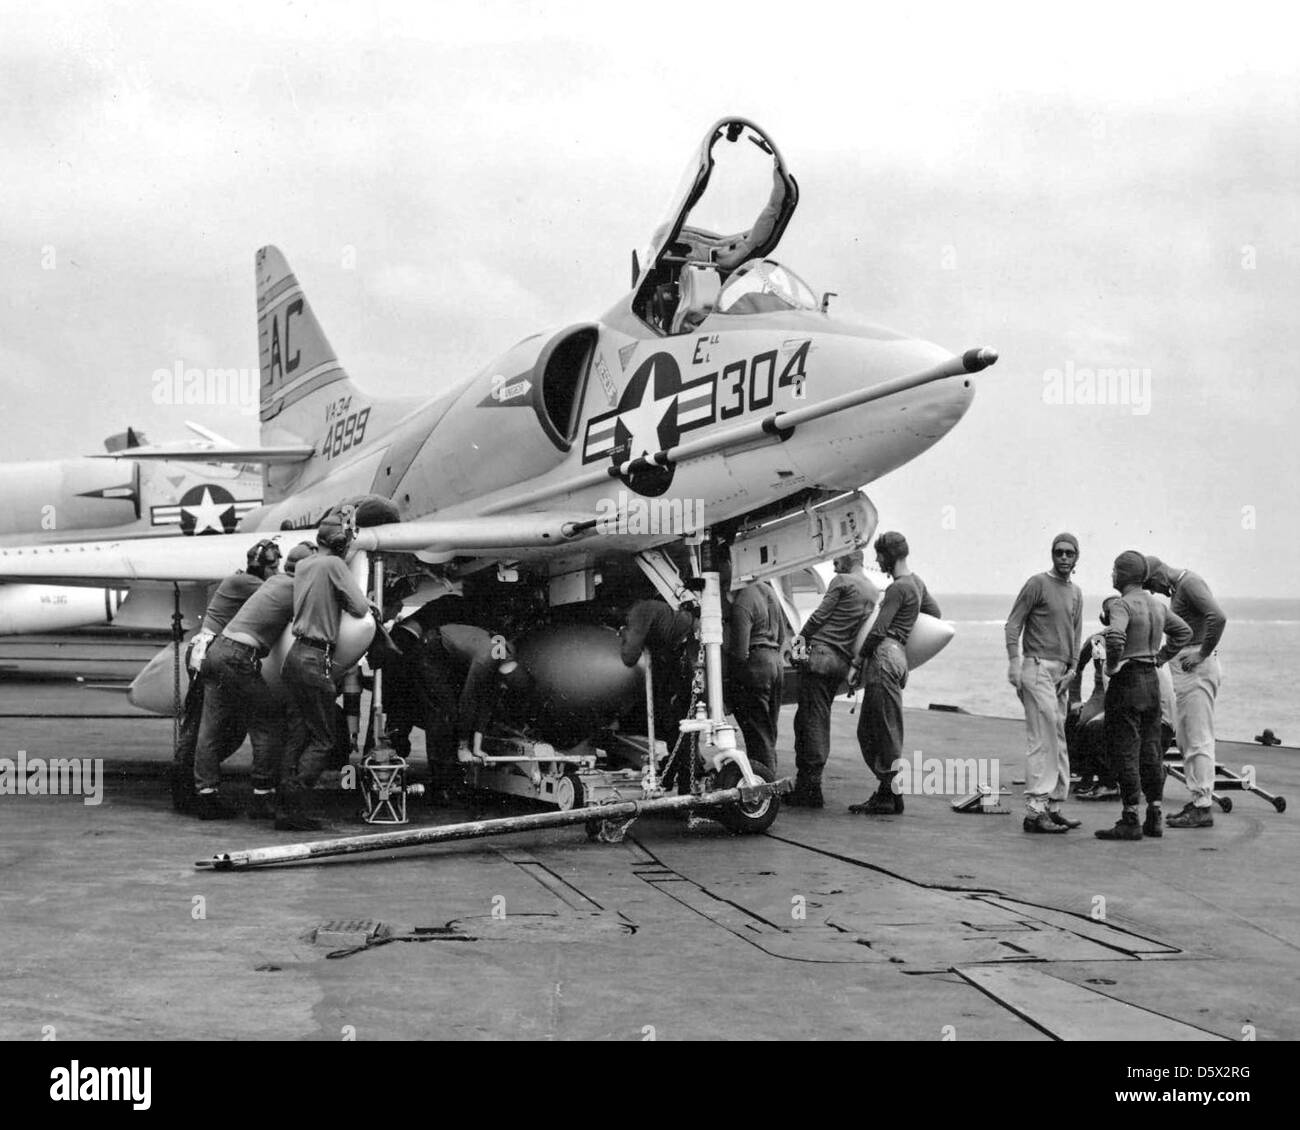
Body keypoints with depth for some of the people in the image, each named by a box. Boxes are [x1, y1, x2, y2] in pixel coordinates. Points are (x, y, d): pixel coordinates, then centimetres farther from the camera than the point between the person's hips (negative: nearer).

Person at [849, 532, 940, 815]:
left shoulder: (898, 588, -10)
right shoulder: (916, 583, 19)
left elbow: (878, 630, -14)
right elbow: (935, 613, 32)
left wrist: (857, 662, -8)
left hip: (884, 656, -10)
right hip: (895, 657, 10)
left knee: (887, 731, -6)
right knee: (867, 732, 11)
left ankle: (890, 796, -3)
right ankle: (886, 793, 13)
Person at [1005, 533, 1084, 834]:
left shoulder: (1076, 592, 16)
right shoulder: (1038, 583, -6)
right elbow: (1013, 624, -7)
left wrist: (1071, 669, 5)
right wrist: (1014, 662, -17)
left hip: (1061, 673, 8)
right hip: (1038, 667, -8)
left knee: (1057, 742, 11)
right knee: (1043, 739, -13)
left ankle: (1053, 806, 17)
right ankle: (1035, 810, -14)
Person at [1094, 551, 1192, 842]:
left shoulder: (1123, 605, -14)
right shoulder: (1156, 605, 12)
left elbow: (1115, 635, -33)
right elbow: (1183, 631, 24)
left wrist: (1111, 665, -17)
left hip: (1127, 680, -8)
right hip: (1152, 680, 8)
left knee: (1125, 752, -4)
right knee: (1150, 750, 11)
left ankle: (1130, 821, -5)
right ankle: (1154, 817, 13)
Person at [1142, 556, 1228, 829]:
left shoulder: (1190, 583, -14)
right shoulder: (1179, 588, 17)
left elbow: (1218, 617, -27)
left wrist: (1203, 653, -20)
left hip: (1196, 667, -11)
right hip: (1183, 671, 11)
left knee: (1199, 739, -9)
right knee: (1186, 739, 13)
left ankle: (1203, 808, -9)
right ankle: (1196, 800, 17)